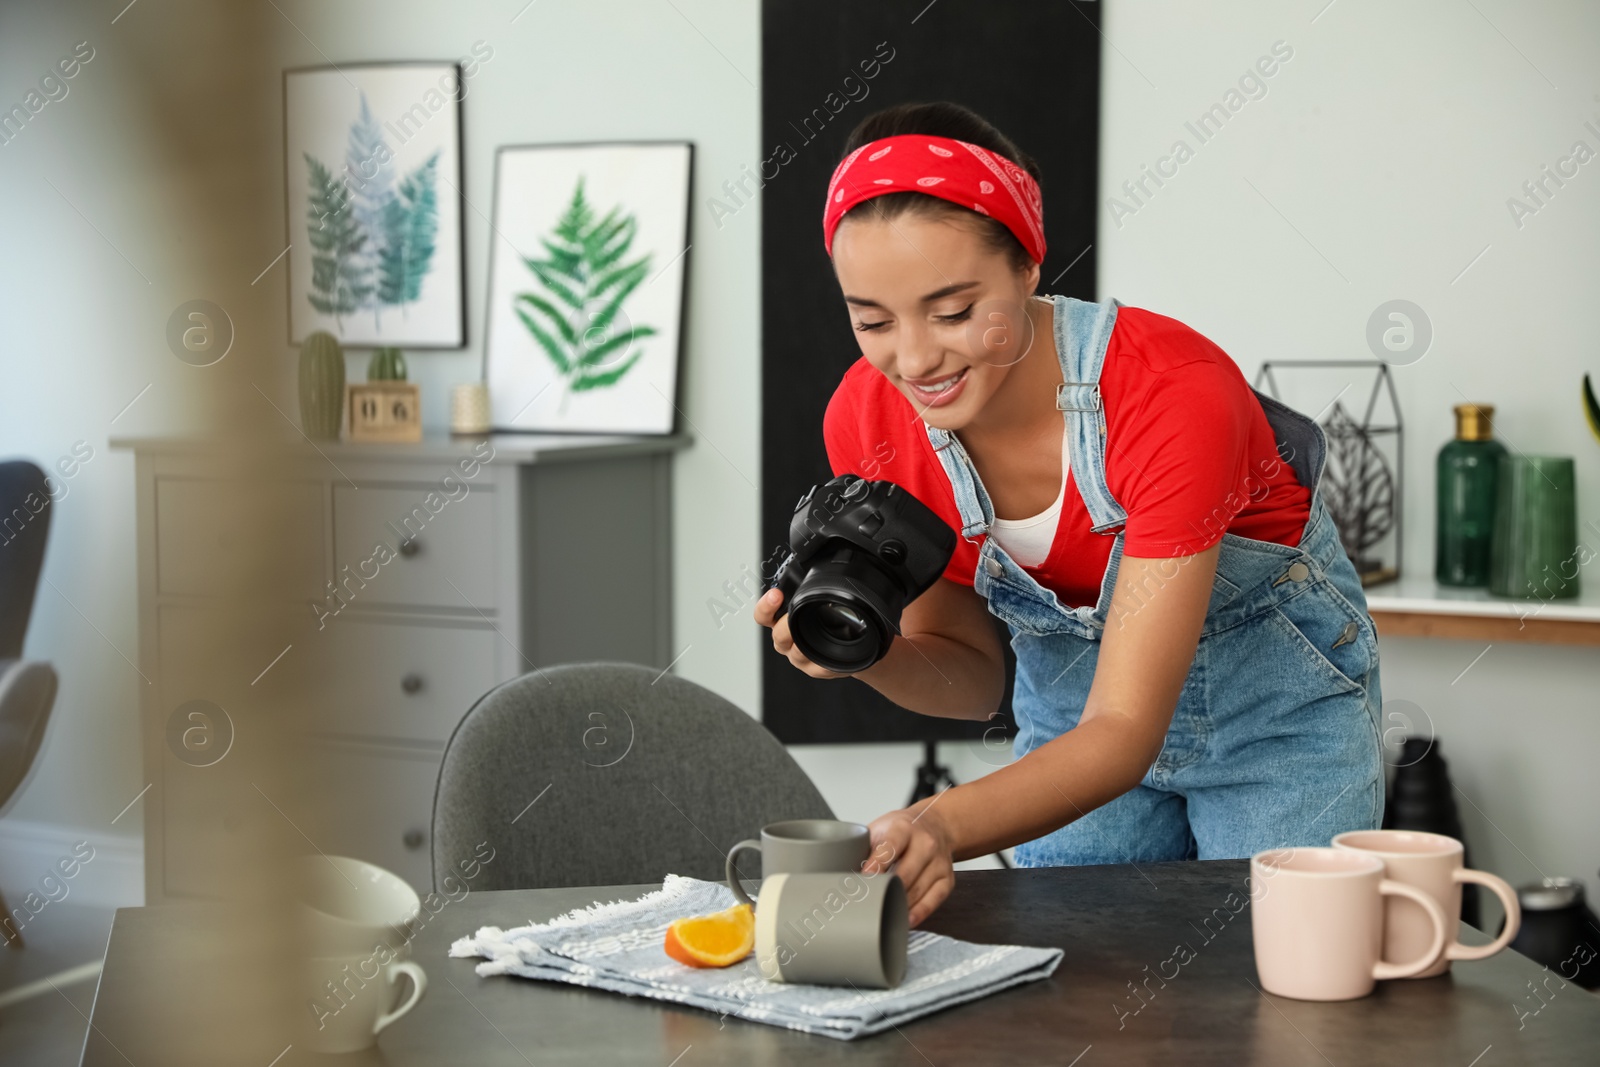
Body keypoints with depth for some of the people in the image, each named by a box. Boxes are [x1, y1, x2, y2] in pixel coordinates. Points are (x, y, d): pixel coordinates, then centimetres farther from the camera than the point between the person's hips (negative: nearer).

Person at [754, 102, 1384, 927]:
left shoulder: (1172, 393, -35)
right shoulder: (865, 422, -21)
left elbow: (1127, 730, -37)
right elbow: (971, 675, -7)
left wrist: (943, 826, -53)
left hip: (1278, 697, -3)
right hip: (1071, 698, 3)